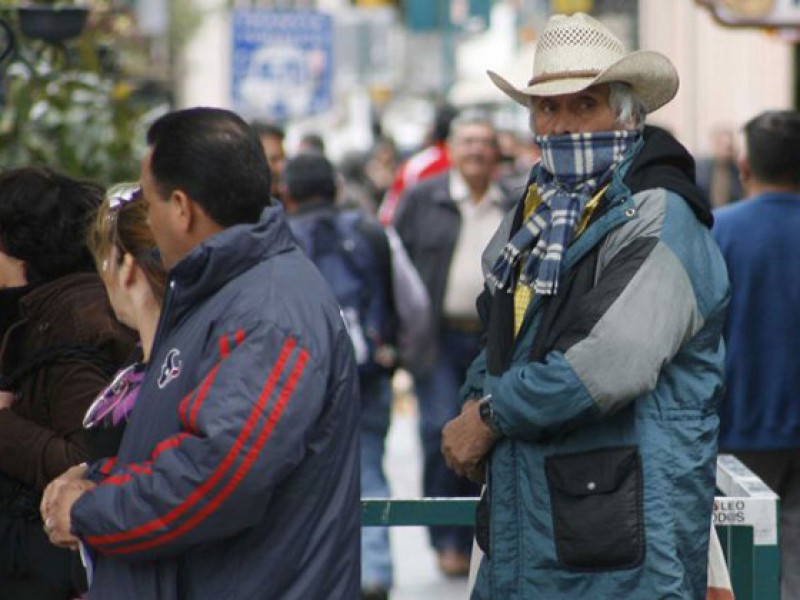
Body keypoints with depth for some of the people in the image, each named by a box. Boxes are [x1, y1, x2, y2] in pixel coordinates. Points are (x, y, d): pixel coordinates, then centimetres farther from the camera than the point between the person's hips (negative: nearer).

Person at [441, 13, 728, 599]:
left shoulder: (659, 217, -12)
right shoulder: (538, 211, 15)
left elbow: (611, 364, -24)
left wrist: (491, 418, -13)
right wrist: (477, 401, 4)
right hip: (521, 512, 8)